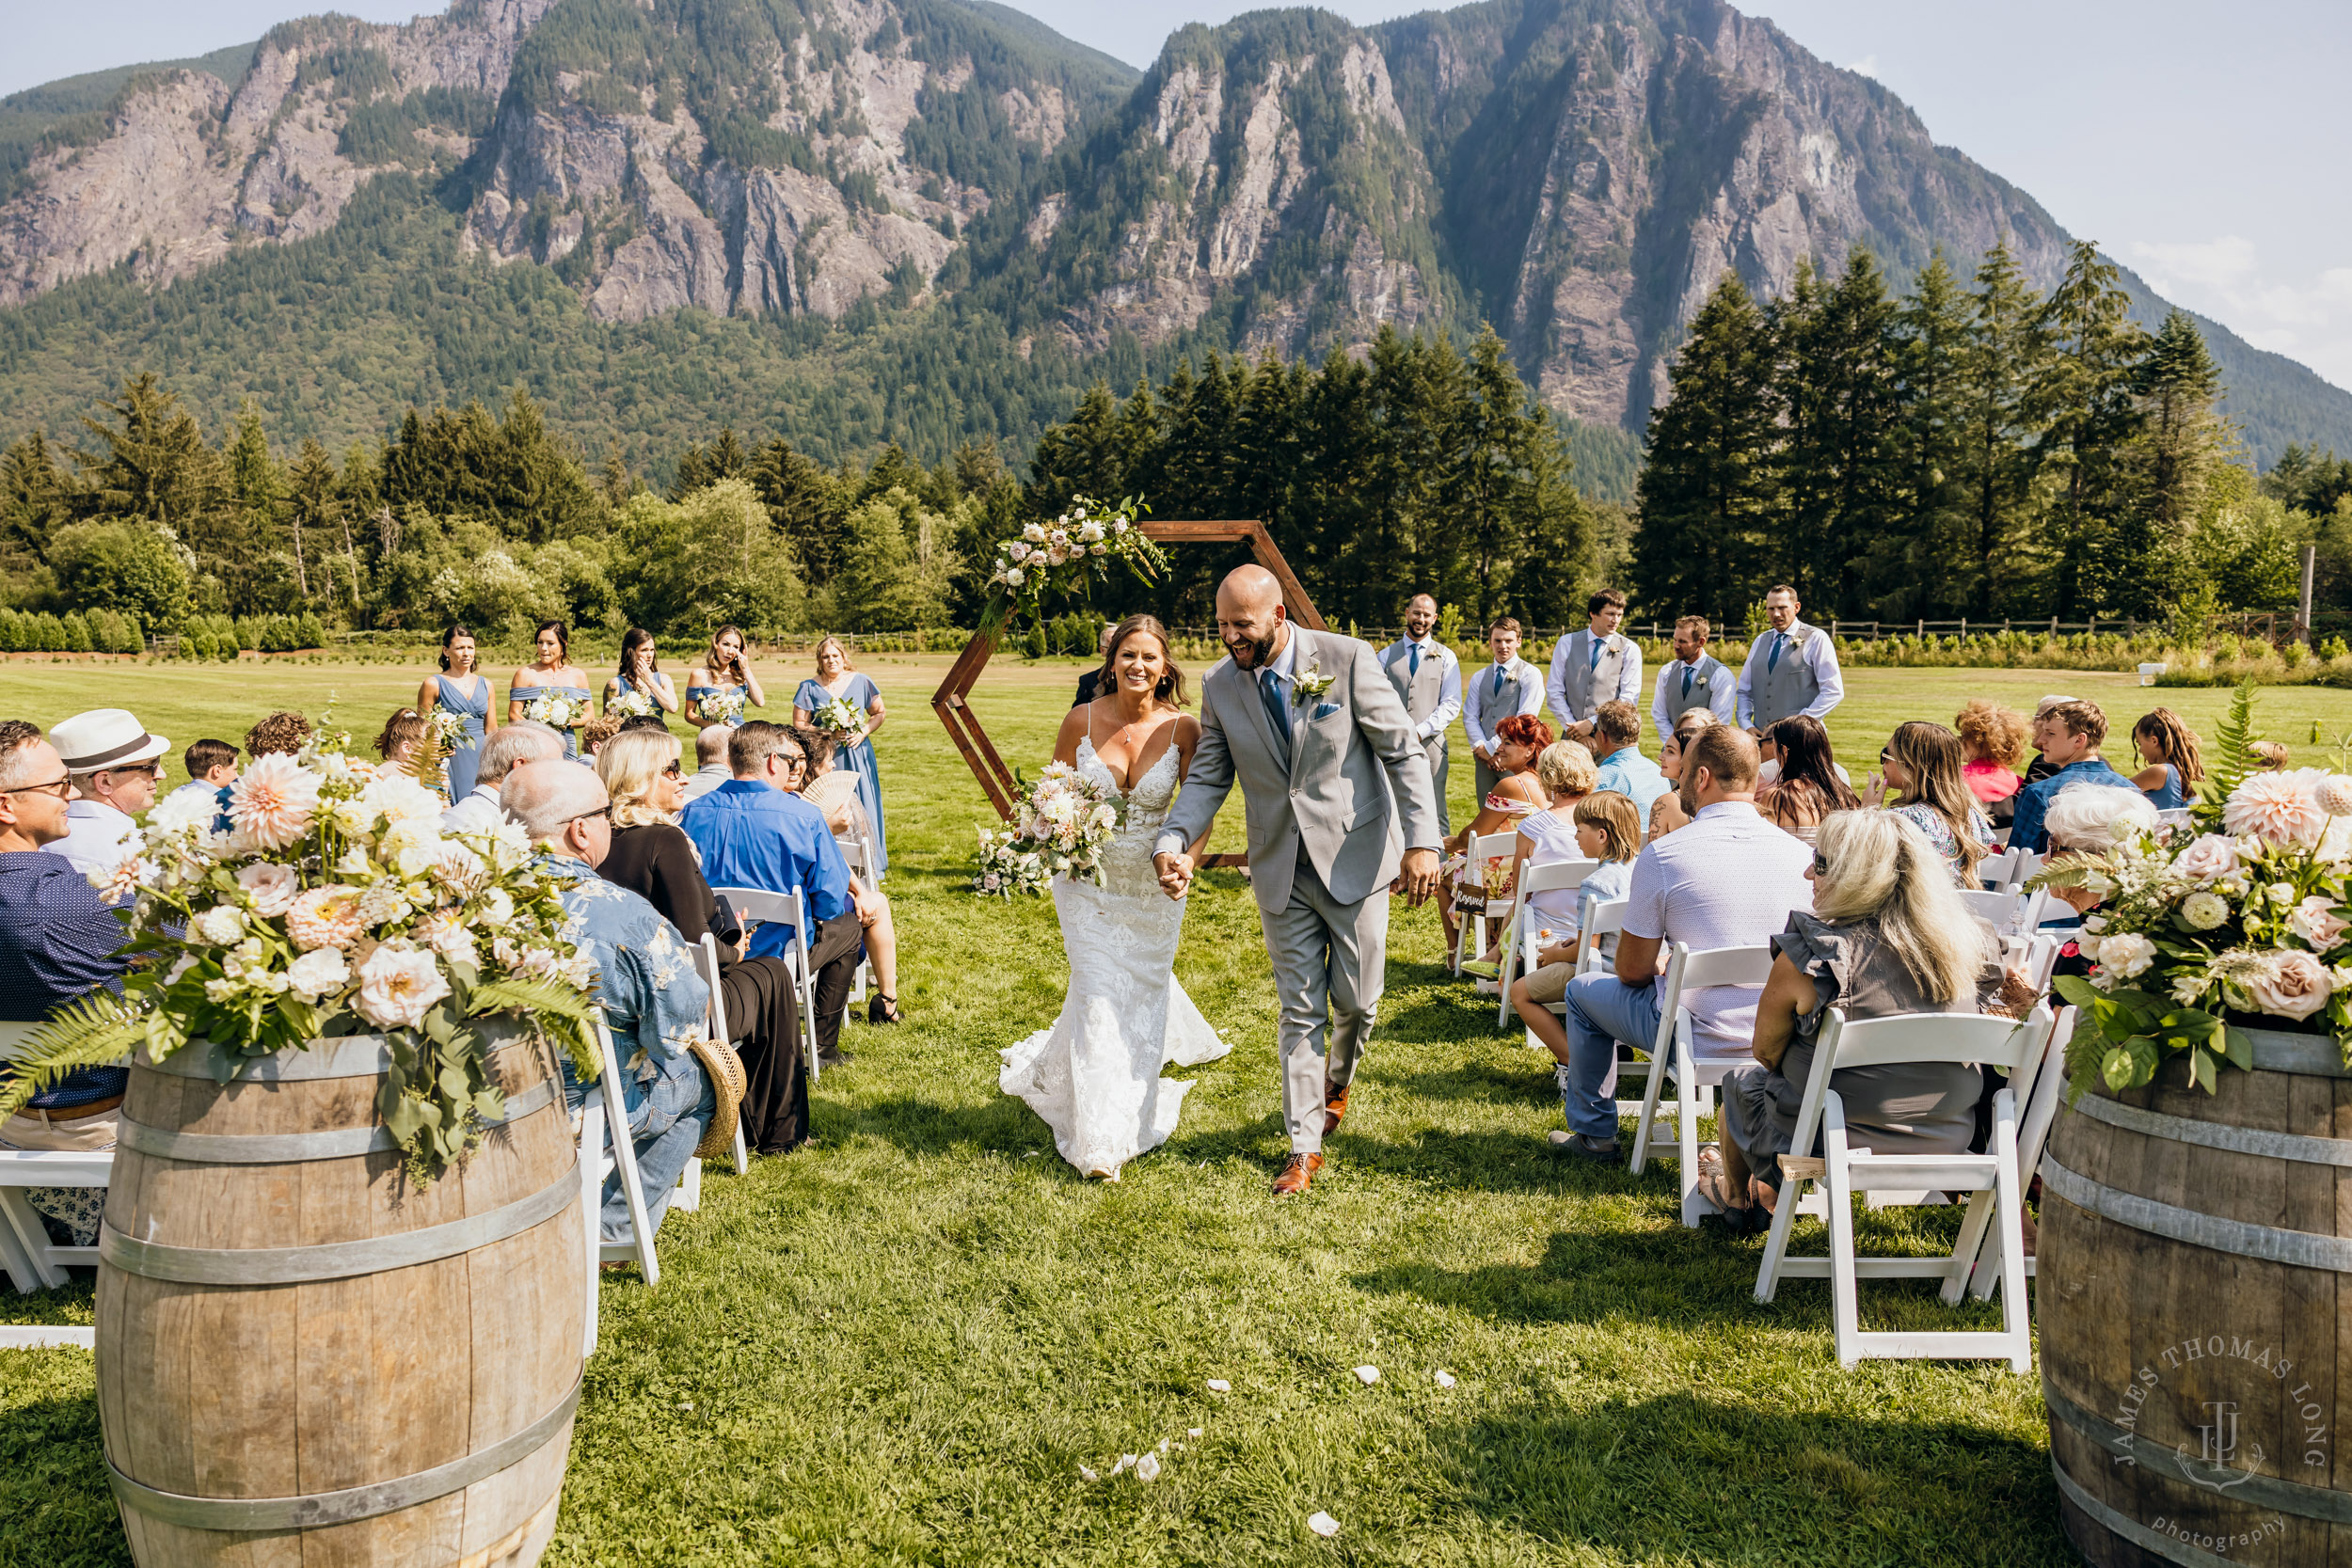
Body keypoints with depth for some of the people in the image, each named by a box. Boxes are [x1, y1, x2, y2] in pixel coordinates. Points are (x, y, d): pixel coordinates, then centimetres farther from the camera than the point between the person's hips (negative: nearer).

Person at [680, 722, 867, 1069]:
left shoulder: (693, 813, -6)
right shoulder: (803, 816, -18)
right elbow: (829, 901, -14)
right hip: (781, 951, -5)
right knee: (846, 925, 27)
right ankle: (823, 1046, 31)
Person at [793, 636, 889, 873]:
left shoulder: (861, 682, 5)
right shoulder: (809, 688, 4)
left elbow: (879, 713, 11)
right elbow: (799, 724, 3)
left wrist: (863, 732, -7)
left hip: (858, 753, 1)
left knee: (863, 807, 0)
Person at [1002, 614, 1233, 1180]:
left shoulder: (1184, 729, -11)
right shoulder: (1082, 720, -10)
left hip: (1153, 885, 1)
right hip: (1089, 879, -1)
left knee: (1144, 989, 13)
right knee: (1099, 994, -4)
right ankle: (1101, 1140, 8)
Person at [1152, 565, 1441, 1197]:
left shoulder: (1347, 659, -12)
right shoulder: (1220, 687, -1)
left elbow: (1404, 753, -9)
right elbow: (1207, 778, 3)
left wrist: (1422, 841, -18)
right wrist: (1173, 843, -15)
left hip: (1355, 857, -2)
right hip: (1281, 870, 2)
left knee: (1355, 999, 7)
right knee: (1299, 1009, 7)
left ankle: (1339, 1078, 42)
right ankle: (1305, 1147, 18)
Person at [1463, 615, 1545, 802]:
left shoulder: (1530, 674, 0)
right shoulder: (1480, 678, 17)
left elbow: (1525, 719, -8)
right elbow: (1470, 717, 11)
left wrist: (1491, 748, -9)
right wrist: (1481, 747, -7)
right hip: (1485, 758, 5)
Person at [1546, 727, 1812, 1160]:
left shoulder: (1662, 855, -16)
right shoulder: (1803, 855, -5)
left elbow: (1632, 971, -9)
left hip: (1701, 1039, -4)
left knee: (1583, 991, 21)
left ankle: (1594, 1133, 31)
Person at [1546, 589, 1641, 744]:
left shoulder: (1629, 649, 3)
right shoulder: (1567, 643, 8)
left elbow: (1629, 698, -4)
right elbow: (1554, 691, 5)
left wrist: (1592, 723, -12)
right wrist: (1575, 730, -5)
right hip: (1571, 737, 1)